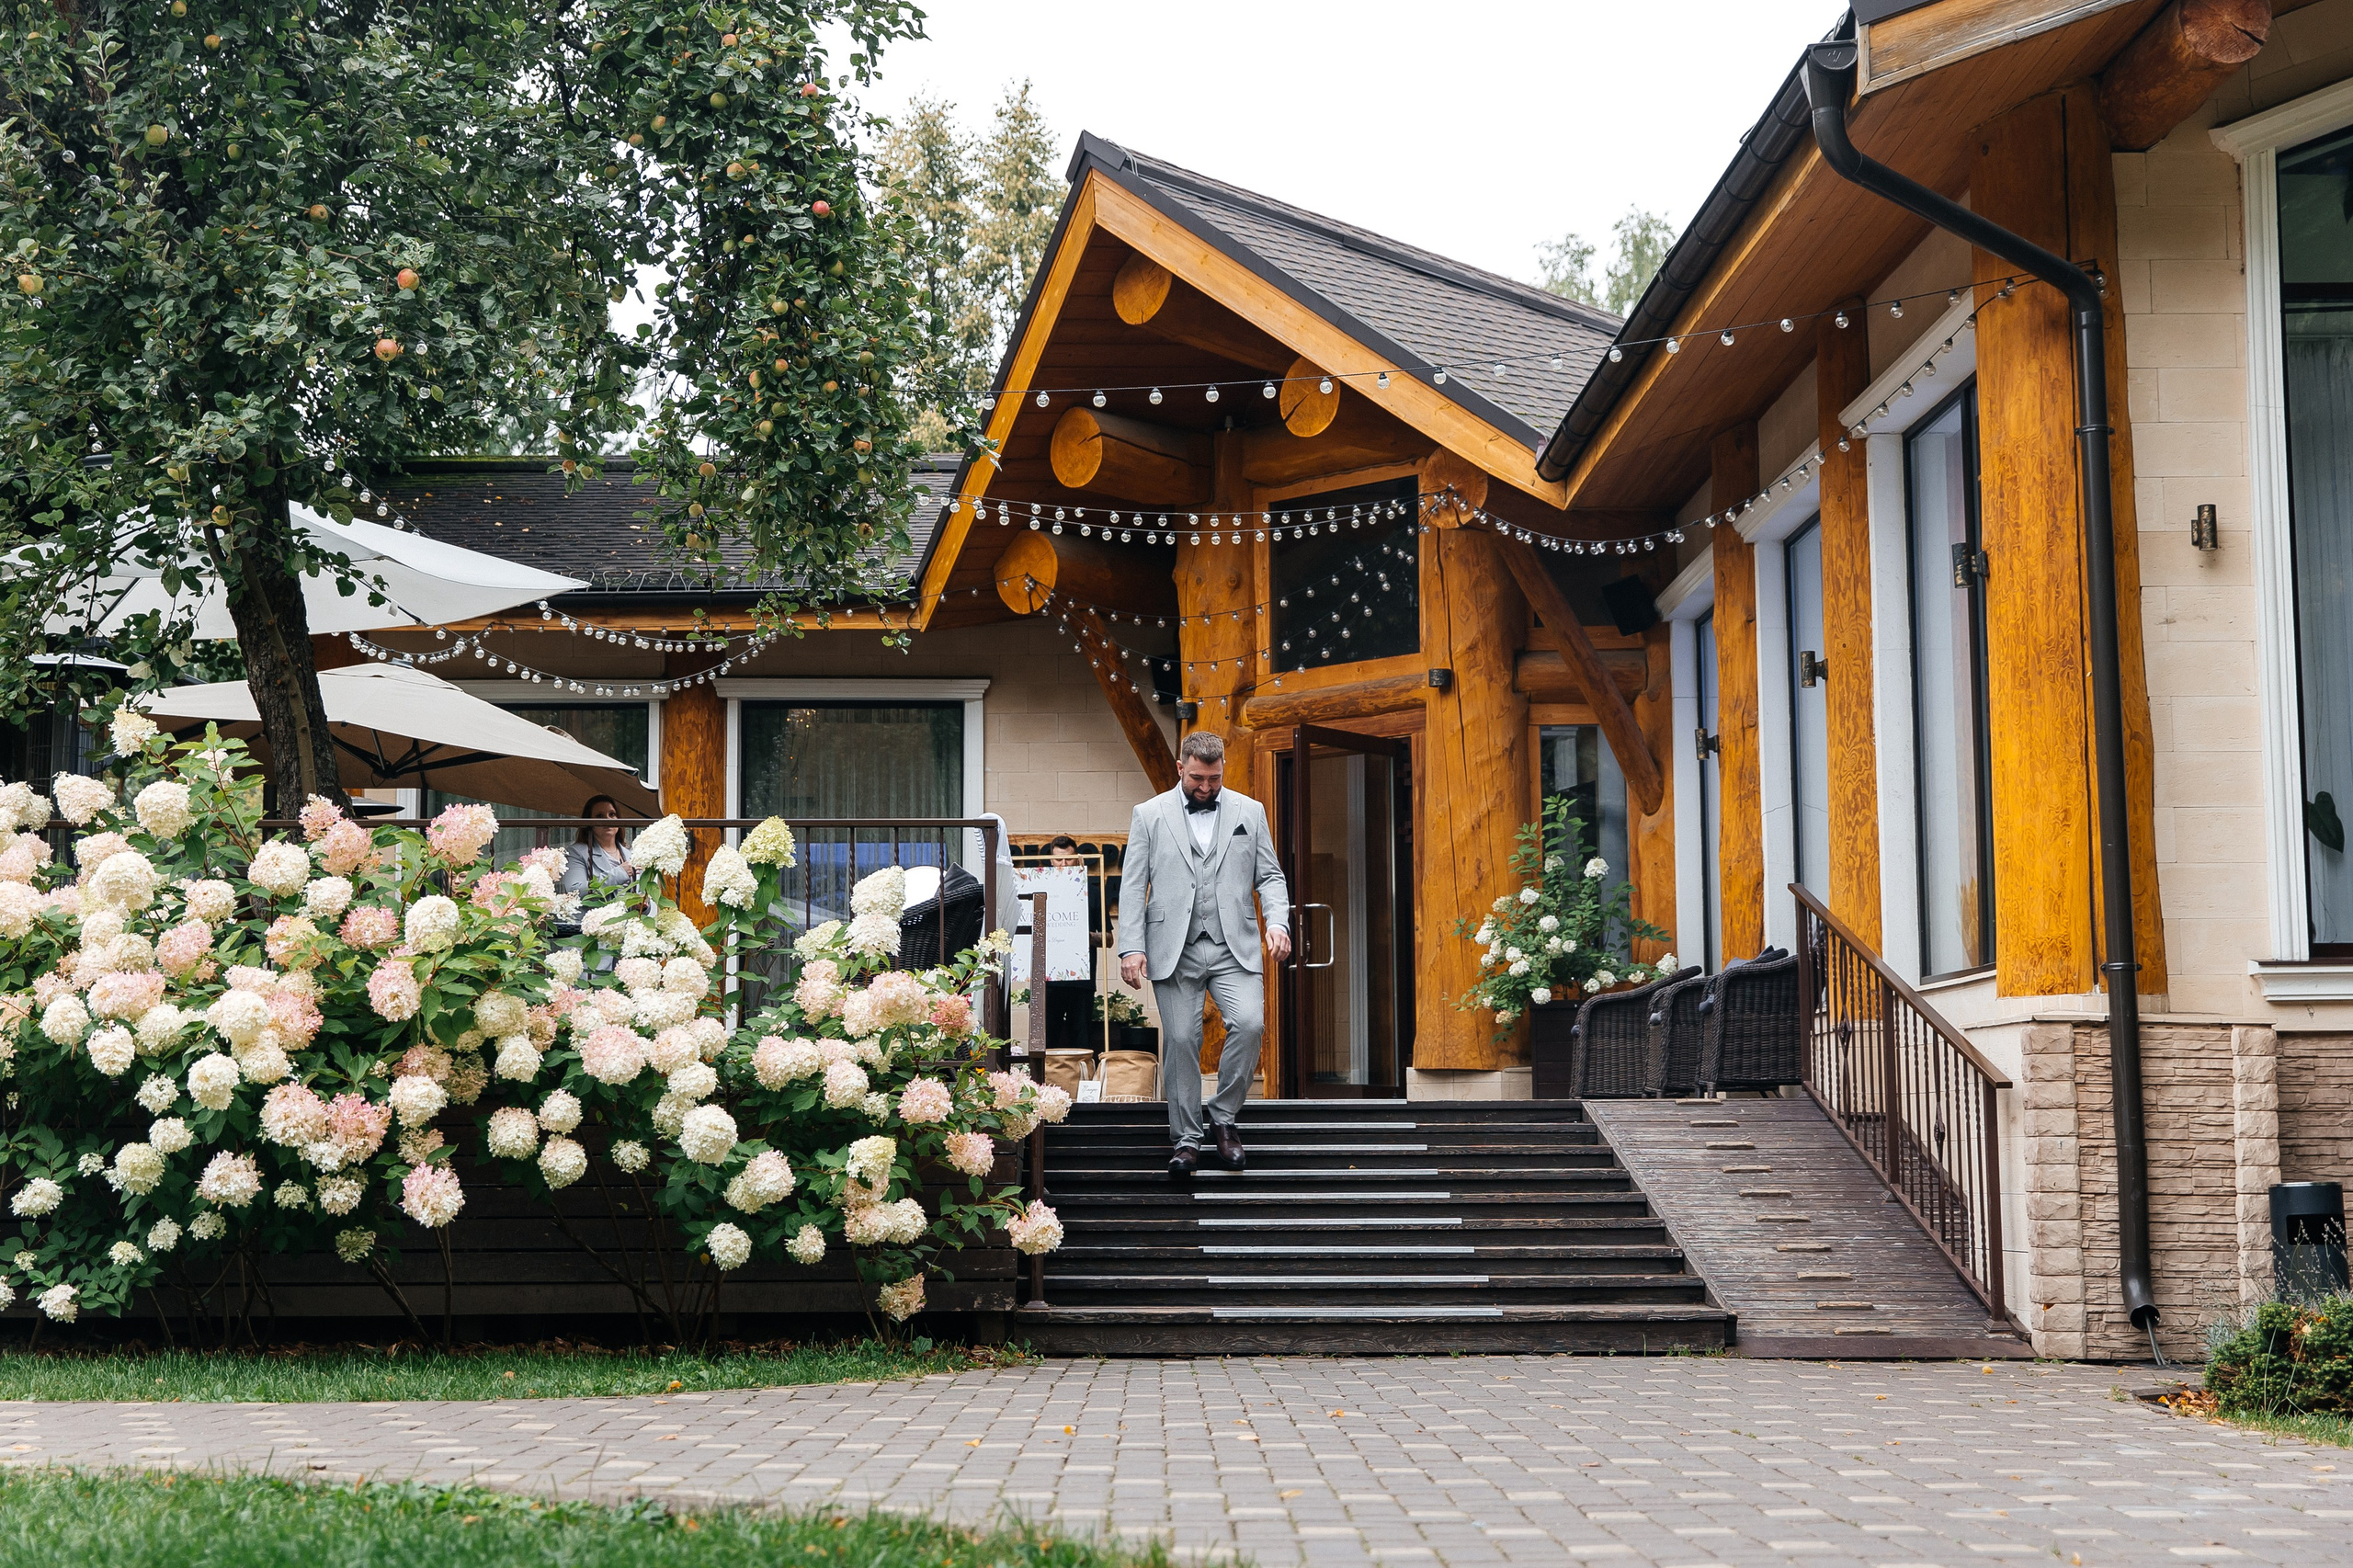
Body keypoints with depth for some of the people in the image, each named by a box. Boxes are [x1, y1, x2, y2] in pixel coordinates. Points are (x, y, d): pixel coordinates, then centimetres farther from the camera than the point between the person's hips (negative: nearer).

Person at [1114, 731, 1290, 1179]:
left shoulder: (1249, 812, 11)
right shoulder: (1149, 815, 7)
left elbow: (1269, 876, 12)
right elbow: (1132, 887, 4)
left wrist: (1277, 921, -7)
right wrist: (1131, 947, -6)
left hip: (1234, 946, 1)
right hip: (1174, 949, -1)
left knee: (1250, 1023, -18)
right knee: (1181, 1040, -3)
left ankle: (1222, 1117, 1)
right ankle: (1186, 1138, 9)